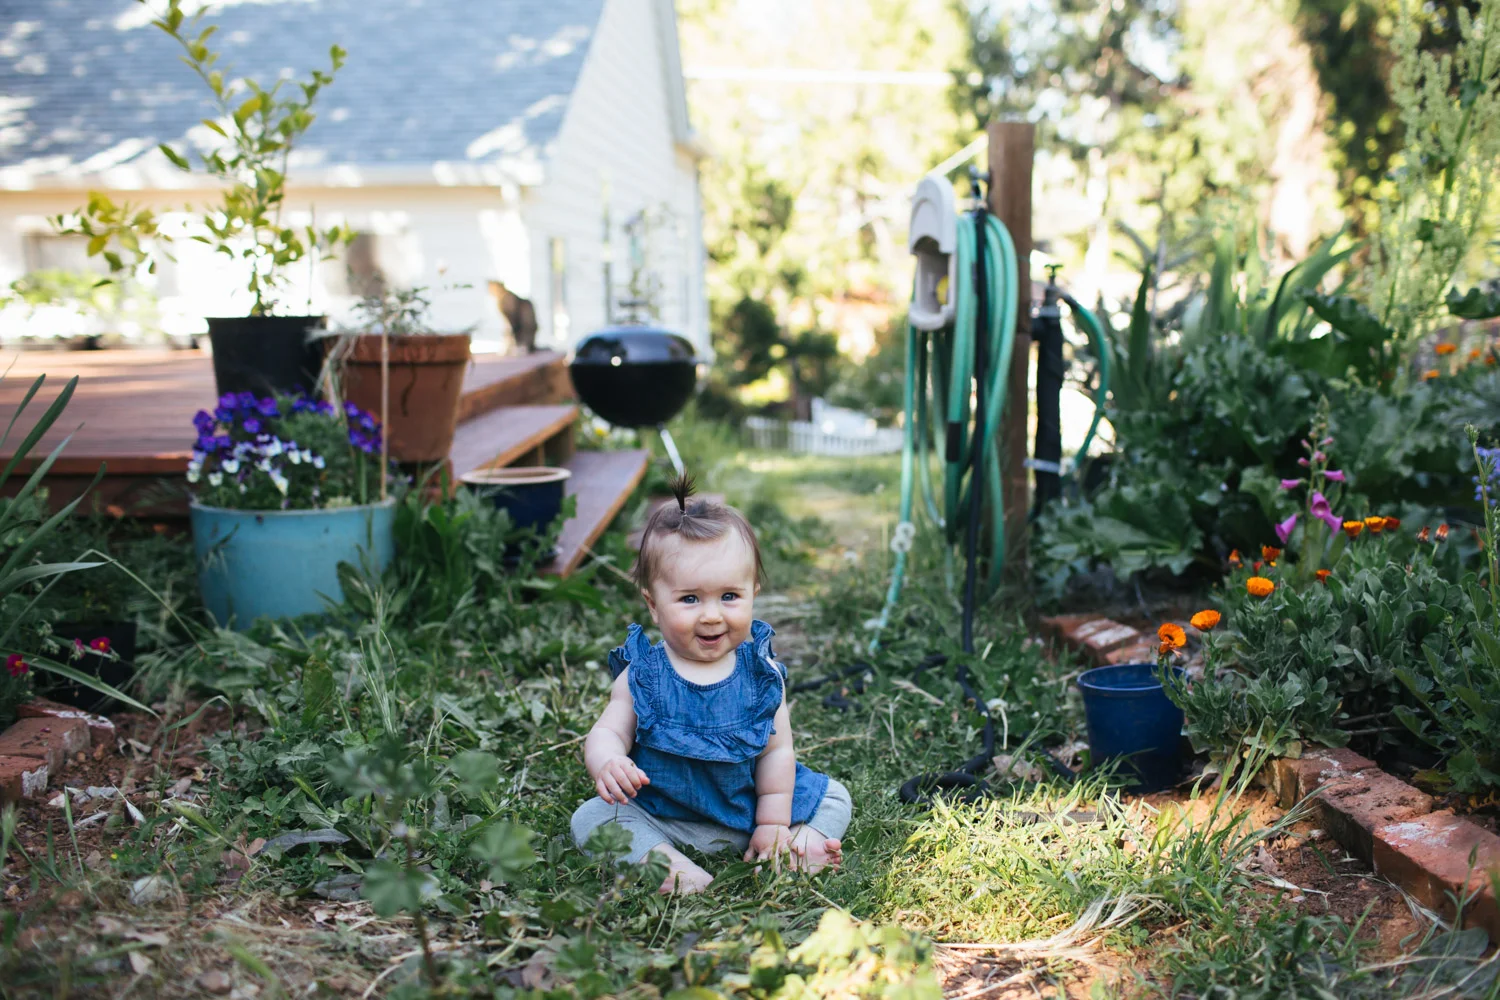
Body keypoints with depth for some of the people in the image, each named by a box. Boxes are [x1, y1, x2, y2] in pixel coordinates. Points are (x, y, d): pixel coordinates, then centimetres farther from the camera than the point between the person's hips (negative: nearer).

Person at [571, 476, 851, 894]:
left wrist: (773, 826, -6)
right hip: (660, 817, -1)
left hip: (748, 810, 2)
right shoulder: (642, 676, -11)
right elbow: (608, 733, -15)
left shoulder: (761, 674, -7)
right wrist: (607, 765, -39)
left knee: (834, 798, -1)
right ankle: (663, 860, -32)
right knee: (591, 818, -22)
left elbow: (777, 751, -4)